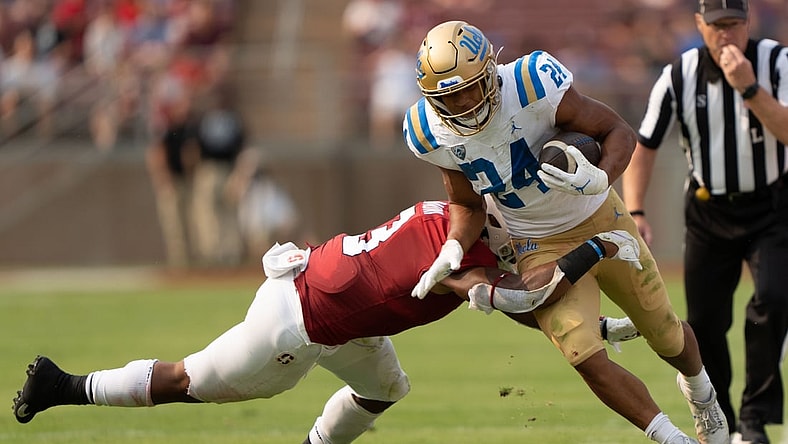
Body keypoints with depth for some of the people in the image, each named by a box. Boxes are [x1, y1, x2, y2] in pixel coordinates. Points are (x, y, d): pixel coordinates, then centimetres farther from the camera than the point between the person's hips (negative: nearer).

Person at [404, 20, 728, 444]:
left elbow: (618, 131, -19)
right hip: (541, 248, 1)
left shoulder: (533, 87, -30)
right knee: (588, 361, -16)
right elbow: (467, 205, 0)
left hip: (601, 220, -1)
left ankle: (699, 390, 51)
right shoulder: (433, 135, -17)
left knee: (667, 337, 15)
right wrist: (453, 250, -20)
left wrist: (600, 180, -39)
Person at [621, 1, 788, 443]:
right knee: (704, 321, 3)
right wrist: (635, 214, -14)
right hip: (708, 211, 2)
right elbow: (644, 146, -2)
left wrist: (749, 88, -35)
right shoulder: (679, 75, -8)